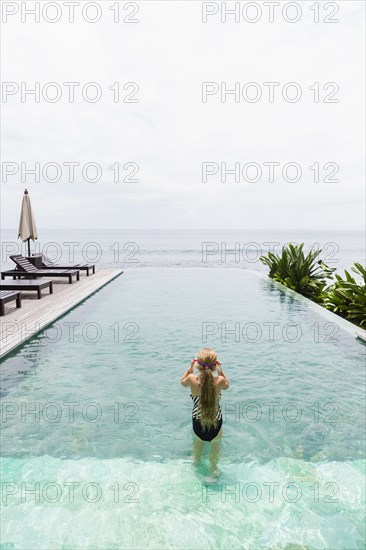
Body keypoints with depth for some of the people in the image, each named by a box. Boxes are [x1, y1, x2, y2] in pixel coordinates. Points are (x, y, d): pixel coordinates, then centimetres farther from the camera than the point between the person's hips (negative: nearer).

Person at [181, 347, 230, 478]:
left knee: (198, 440, 36)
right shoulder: (219, 381, -28)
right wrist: (220, 371, -4)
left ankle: (196, 460, 62)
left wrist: (190, 368, -2)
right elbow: (227, 385, -2)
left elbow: (182, 382, -2)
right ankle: (213, 468, 51)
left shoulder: (192, 379, -28)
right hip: (215, 423, -1)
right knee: (216, 443, 33)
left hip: (197, 424, 1)